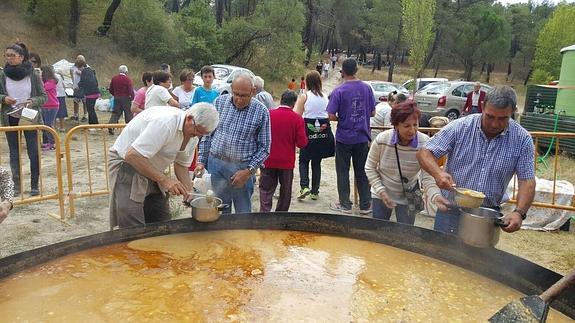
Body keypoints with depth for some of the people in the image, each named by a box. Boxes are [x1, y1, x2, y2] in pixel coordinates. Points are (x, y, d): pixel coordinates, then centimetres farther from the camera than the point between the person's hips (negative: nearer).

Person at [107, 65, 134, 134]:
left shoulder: (114, 78, 6)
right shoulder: (128, 79, -10)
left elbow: (111, 89, 12)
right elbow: (131, 90, -16)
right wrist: (132, 97, -4)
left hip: (116, 98, 5)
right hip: (126, 98, -5)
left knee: (115, 113, 8)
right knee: (128, 113, 6)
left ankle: (110, 127, -5)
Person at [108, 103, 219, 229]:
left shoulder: (193, 135, -4)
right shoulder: (165, 122, -33)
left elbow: (181, 165, 7)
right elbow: (133, 155, -35)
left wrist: (190, 191, -8)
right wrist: (164, 180, -36)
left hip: (152, 171, 8)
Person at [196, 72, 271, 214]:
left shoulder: (261, 111, -5)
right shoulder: (220, 102, 1)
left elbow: (264, 147, -2)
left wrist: (248, 171, -11)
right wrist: (201, 160, 3)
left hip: (242, 169, -2)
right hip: (216, 164, 2)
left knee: (243, 213, 9)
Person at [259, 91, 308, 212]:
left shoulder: (268, 114, -6)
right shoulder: (297, 118, -11)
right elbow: (302, 143, -10)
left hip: (268, 161, 1)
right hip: (287, 162, 0)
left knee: (266, 192, 7)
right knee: (285, 193, 15)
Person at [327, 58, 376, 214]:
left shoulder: (339, 91, -12)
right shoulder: (367, 88, -1)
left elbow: (331, 116, -15)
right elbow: (372, 112, 4)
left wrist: (341, 119, 4)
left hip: (344, 138, -3)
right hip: (362, 137, 3)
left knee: (343, 172, 9)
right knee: (362, 171, 12)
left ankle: (345, 205, 16)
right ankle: (365, 205, 19)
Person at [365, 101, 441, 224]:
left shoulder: (425, 143, -22)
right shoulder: (381, 140, -21)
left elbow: (427, 177, -21)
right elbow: (370, 168, -7)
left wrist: (436, 195, -40)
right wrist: (381, 191, -16)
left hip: (408, 197, 0)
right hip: (382, 195, 1)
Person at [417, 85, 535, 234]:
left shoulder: (522, 140, -6)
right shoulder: (459, 127, -11)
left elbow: (527, 181, -5)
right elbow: (424, 153, -10)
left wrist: (519, 212, -21)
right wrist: (438, 173, -29)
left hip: (488, 215, 1)